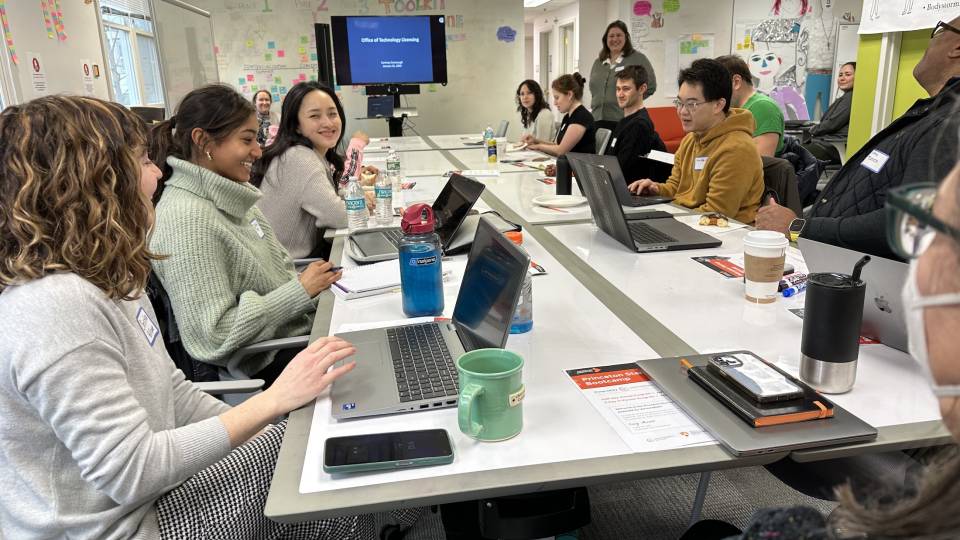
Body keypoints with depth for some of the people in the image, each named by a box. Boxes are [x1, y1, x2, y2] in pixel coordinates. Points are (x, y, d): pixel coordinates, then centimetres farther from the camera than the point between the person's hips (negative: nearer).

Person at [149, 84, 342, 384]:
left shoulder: (230, 193, 2)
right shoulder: (187, 220, -23)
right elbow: (210, 337, -25)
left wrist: (312, 281, -2)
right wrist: (301, 291, -22)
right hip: (268, 363, -8)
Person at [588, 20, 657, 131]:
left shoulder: (638, 58, 3)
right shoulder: (598, 62, 20)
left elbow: (650, 85, -1)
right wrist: (593, 107, 13)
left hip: (625, 121, -5)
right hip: (598, 119, 5)